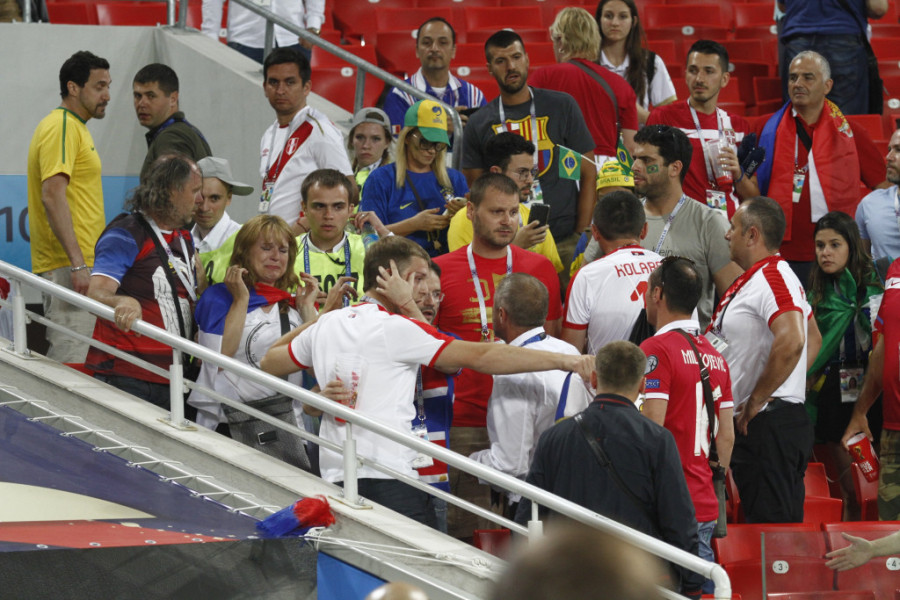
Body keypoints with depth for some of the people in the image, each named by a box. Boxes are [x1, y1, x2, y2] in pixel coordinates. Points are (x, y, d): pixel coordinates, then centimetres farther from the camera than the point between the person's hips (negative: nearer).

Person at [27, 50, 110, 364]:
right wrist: (78, 263, -28)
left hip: (77, 265, 11)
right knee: (68, 357, -14)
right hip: (69, 267, -11)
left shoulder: (74, 126, 20)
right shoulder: (61, 128, -13)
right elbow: (52, 196, -23)